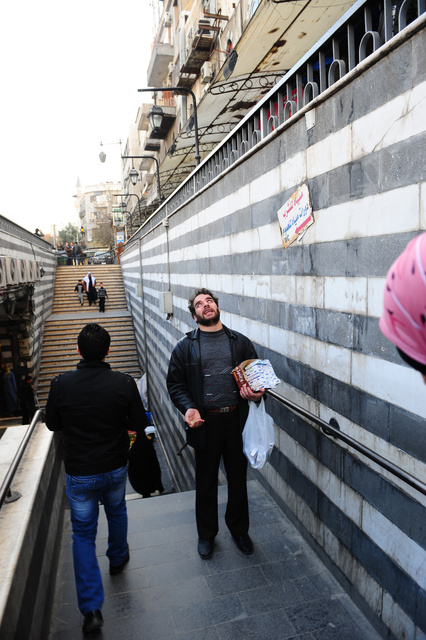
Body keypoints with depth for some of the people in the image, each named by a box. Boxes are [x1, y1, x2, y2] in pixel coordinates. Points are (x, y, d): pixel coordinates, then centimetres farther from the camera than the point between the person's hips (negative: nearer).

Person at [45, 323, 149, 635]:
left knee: (83, 534, 15)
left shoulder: (61, 384, -18)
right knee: (117, 511, 30)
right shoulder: (124, 383, -19)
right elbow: (140, 425, -10)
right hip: (115, 468, 1)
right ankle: (118, 559, 52)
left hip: (79, 474, -1)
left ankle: (92, 608, 13)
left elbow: (52, 425, -2)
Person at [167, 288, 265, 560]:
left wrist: (257, 393, -11)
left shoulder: (240, 342, 3)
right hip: (205, 423, -1)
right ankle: (207, 534, 38)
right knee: (206, 482, 15)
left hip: (237, 420, 1)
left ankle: (239, 529, 41)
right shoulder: (185, 347, 0)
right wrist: (188, 407, -17)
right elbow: (175, 384, 0)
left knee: (238, 479, 17)